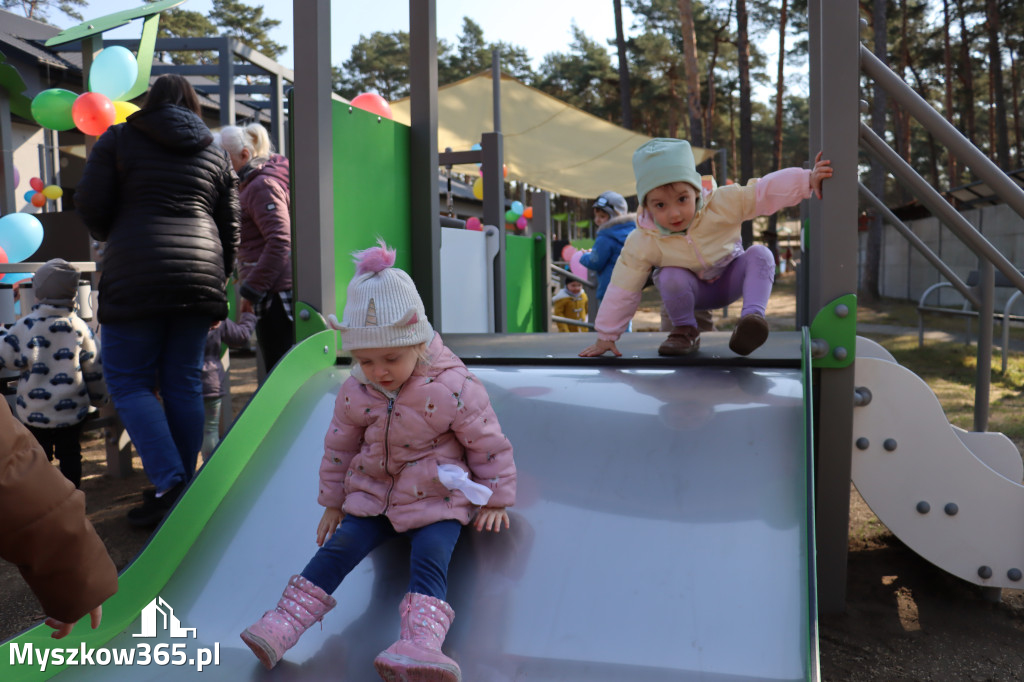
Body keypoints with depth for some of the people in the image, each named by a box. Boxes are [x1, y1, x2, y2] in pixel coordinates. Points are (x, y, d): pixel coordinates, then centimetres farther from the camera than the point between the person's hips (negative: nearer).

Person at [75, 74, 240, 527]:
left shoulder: (119, 138, 7)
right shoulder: (215, 154, 18)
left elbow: (90, 205, 1)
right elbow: (230, 228, 15)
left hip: (137, 274, -4)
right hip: (199, 274, 4)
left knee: (129, 382, 3)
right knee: (184, 383, 8)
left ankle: (169, 481, -11)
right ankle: (184, 491, 13)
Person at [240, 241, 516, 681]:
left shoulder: (454, 389, -17)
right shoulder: (355, 392, -4)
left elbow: (489, 445, -7)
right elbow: (339, 447, 10)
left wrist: (495, 500, -2)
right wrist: (333, 500, 15)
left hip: (437, 500, -4)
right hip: (372, 495, 4)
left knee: (430, 560, -22)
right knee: (338, 548, -10)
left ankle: (421, 643, -36)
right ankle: (285, 622, -9)